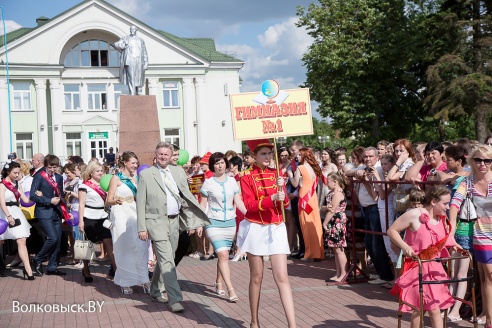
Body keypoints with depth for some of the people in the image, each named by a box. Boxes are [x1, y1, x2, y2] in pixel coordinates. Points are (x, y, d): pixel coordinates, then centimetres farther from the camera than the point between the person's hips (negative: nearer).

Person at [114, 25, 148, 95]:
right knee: (131, 77, -13)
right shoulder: (125, 38, 16)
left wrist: (146, 63, 4)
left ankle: (139, 92, 10)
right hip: (129, 61, -2)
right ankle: (132, 93, -17)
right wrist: (122, 45, -17)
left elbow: (144, 53, 15)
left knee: (139, 77, -1)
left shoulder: (141, 40, 21)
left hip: (139, 61, 2)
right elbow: (116, 44, 4)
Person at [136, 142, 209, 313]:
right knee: (167, 260, -12)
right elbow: (140, 203, -3)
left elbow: (186, 198, 9)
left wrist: (192, 222, 2)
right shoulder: (146, 174, -3)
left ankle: (156, 291, 34)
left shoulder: (179, 172, 8)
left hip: (174, 221, 5)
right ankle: (175, 299, -10)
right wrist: (142, 228, -8)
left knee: (164, 259, 15)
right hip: (156, 221, -5)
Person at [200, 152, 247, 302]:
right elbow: (202, 205, 2)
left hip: (230, 222, 3)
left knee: (222, 255, 9)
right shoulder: (208, 183, -1)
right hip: (214, 223, -3)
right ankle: (231, 290, -15)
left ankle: (219, 283, 29)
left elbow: (238, 202, 9)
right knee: (223, 255, -13)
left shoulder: (232, 181, 7)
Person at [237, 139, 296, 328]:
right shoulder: (247, 177, -4)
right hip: (255, 229, -3)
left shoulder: (275, 174, 8)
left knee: (282, 277, -4)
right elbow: (249, 205, -13)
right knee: (256, 277, 7)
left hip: (276, 228, 3)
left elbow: (285, 204, 4)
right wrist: (272, 199, -25)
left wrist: (281, 189, -15)